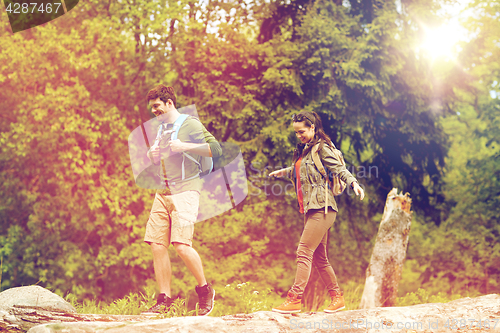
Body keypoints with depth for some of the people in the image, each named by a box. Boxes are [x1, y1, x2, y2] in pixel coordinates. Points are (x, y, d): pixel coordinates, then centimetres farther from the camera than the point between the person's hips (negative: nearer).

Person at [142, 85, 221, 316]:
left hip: (185, 191, -7)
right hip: (163, 193, 7)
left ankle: (205, 290, 1)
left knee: (181, 245, -18)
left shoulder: (190, 124, 0)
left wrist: (184, 147, -14)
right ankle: (164, 299, 1)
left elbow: (216, 149, -9)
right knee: (157, 245, -4)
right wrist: (152, 156, 10)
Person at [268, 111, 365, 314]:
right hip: (311, 209, 9)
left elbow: (338, 168, -16)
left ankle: (294, 300, -17)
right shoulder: (304, 150, 19)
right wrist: (282, 172, 54)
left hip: (321, 208, -9)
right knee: (318, 257, 9)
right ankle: (337, 297, 16)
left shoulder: (321, 148, -5)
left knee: (304, 252, -14)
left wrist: (354, 183, -33)